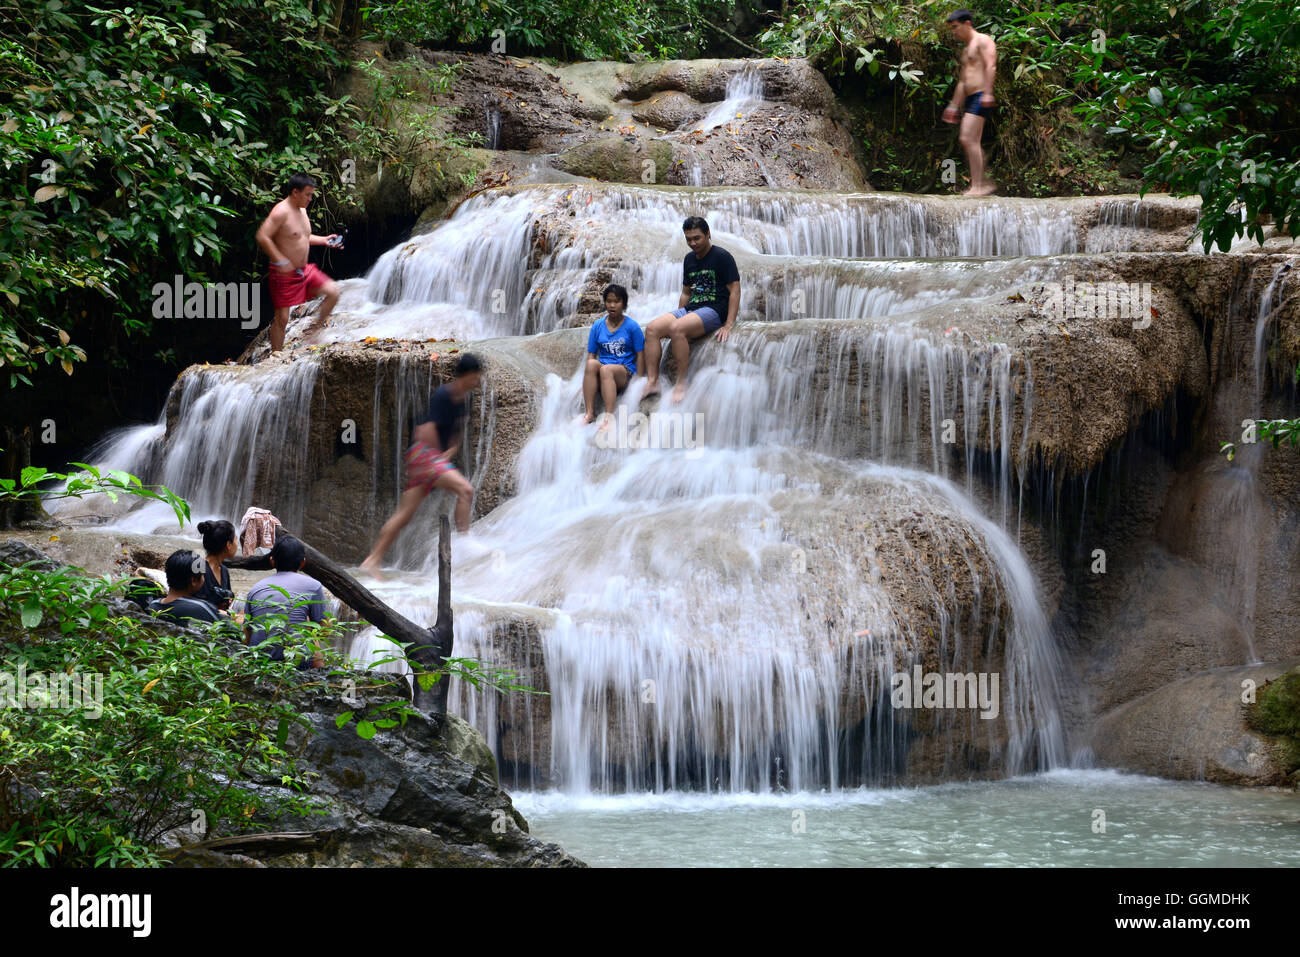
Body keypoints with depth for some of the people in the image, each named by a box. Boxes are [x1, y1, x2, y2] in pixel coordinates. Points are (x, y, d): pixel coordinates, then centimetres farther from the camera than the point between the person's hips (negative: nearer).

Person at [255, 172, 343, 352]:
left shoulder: (301, 209, 10)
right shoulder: (281, 211, -20)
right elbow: (262, 237, -27)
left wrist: (324, 240, 12)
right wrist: (281, 261, -28)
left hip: (304, 270, 8)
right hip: (285, 273, -8)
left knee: (333, 291, 2)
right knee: (282, 318, -3)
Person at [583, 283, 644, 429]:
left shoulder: (632, 326, 2)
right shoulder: (598, 326, 12)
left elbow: (640, 355, 2)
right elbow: (591, 354, 11)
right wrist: (586, 382, 1)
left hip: (626, 372, -3)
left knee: (606, 369, -36)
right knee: (591, 364, -31)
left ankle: (609, 417, -47)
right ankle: (590, 413, -35)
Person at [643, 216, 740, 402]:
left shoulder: (722, 257, -5)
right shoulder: (689, 259, 18)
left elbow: (734, 291, -9)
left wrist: (728, 326, -17)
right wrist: (678, 315, 17)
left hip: (713, 311, -8)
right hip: (689, 309, 8)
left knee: (676, 329, -34)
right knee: (652, 329, -14)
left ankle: (681, 384, -29)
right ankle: (652, 381, -18)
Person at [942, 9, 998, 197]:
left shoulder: (983, 41, -5)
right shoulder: (967, 50, 25)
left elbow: (990, 66, -18)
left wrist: (988, 93, -28)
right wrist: (953, 106, 28)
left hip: (980, 96, -10)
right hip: (969, 98, 10)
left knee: (969, 139, -17)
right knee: (967, 141, 9)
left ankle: (977, 186, -17)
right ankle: (984, 183, 14)